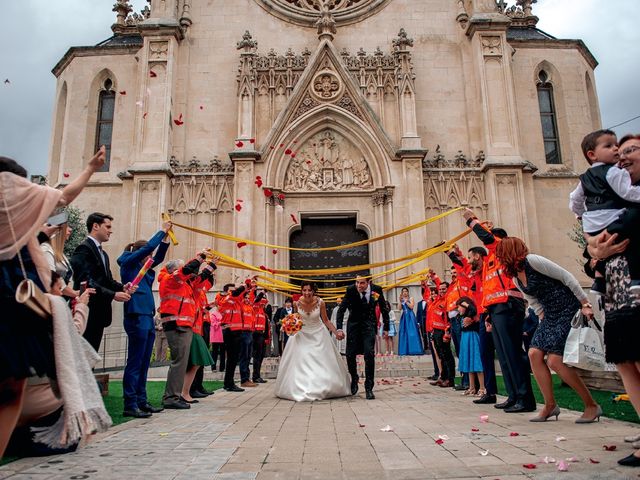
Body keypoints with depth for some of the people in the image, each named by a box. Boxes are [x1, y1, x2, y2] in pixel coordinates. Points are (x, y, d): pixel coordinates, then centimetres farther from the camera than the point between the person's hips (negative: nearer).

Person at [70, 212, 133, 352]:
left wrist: (122, 287, -4)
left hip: (98, 314, 9)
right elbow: (86, 282, -20)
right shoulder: (84, 249, -11)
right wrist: (113, 295, -23)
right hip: (87, 313, -9)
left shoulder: (103, 254, 20)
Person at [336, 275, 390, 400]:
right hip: (354, 324, 1)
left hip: (369, 324, 0)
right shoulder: (350, 290, -17)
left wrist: (386, 327, 6)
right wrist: (339, 328, -23)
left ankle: (369, 388, 0)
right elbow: (341, 309, -14)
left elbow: (383, 308, 2)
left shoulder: (377, 289, -13)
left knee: (369, 354, -12)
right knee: (350, 354, -1)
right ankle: (354, 378, 29)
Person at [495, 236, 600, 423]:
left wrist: (585, 304, -16)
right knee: (534, 353, -2)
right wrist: (544, 319, 9)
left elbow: (566, 277, -15)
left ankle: (592, 406, 3)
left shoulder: (532, 260, -15)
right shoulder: (515, 277, 12)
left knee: (555, 360, -13)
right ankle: (550, 405, 8)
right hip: (550, 316, 9)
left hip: (569, 310, -9)